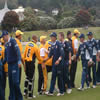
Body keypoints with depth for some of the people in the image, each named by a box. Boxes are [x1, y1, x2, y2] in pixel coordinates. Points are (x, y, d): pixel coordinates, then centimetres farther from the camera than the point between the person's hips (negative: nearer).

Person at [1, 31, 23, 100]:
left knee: (15, 81, -10)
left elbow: (17, 51, -16)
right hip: (9, 64, 8)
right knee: (11, 82, 8)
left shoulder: (12, 41, -6)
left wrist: (19, 61, -24)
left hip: (14, 64, -8)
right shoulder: (6, 44, 18)